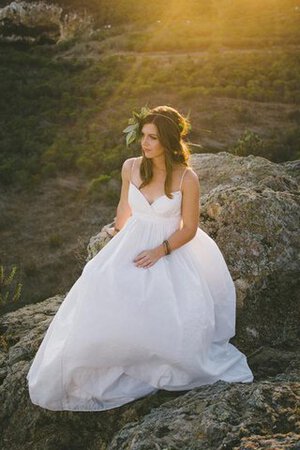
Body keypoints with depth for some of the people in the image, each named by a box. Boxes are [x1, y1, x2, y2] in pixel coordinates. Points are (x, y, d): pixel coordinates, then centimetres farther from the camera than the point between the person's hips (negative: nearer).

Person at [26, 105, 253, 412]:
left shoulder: (187, 179, -16)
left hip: (170, 251, -3)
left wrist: (160, 251, -20)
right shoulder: (131, 167, -6)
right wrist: (118, 236, 27)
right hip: (132, 245, 3)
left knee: (180, 318, -19)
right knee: (104, 301, -12)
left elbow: (189, 229, -9)